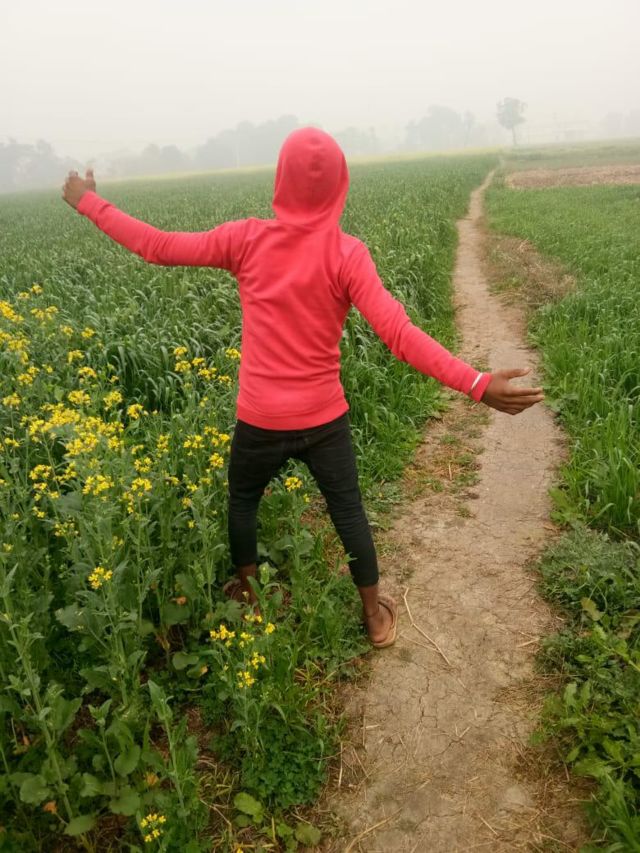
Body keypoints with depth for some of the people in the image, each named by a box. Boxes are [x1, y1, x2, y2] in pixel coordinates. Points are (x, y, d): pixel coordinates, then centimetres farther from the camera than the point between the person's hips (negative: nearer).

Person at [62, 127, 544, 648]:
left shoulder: (247, 239, -9)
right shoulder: (347, 253, -13)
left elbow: (158, 247, -1)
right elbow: (399, 333, -23)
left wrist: (89, 203, 13)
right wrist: (477, 384, -25)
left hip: (260, 419, 1)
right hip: (324, 419, 0)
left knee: (242, 502, 27)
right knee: (349, 512, 19)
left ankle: (246, 599, 45)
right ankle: (374, 615, 34)